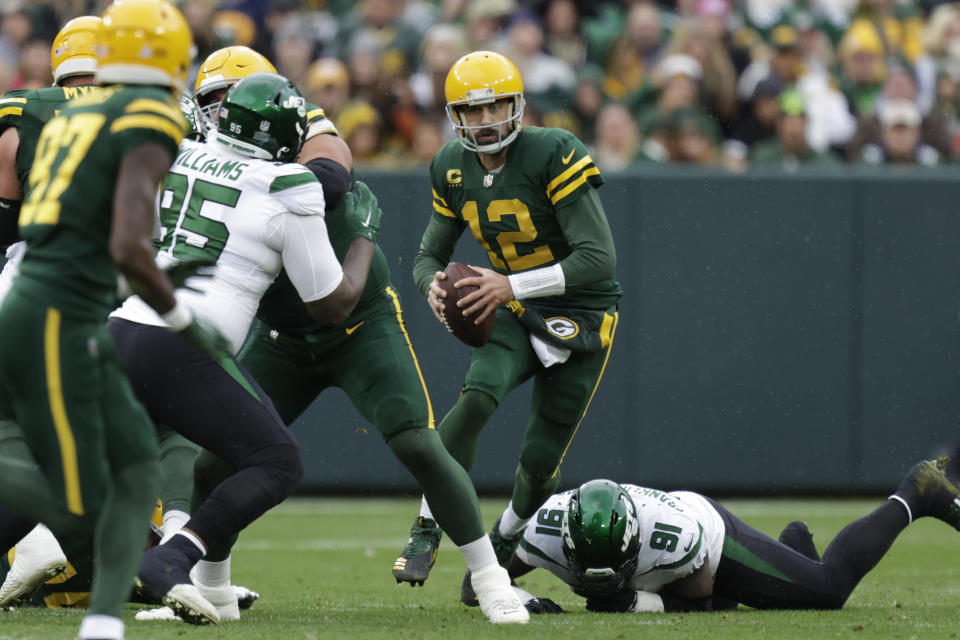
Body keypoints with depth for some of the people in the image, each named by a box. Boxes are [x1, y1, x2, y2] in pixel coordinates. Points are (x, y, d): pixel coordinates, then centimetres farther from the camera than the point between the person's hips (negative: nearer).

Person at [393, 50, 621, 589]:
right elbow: (430, 253, 10)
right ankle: (427, 531, -17)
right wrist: (435, 286, -16)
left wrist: (511, 285, -31)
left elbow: (600, 258, -26)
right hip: (517, 316, 4)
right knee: (476, 399, -26)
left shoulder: (555, 156, -23)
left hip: (580, 318, -4)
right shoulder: (453, 169, -3)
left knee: (541, 462, -3)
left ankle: (502, 545, 27)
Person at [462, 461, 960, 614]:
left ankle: (914, 494, 20)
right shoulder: (548, 529, -37)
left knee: (829, 587, 3)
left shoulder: (672, 532, -45)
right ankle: (792, 544, 56)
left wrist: (638, 602, -34)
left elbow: (701, 588, -23)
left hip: (715, 538, -5)